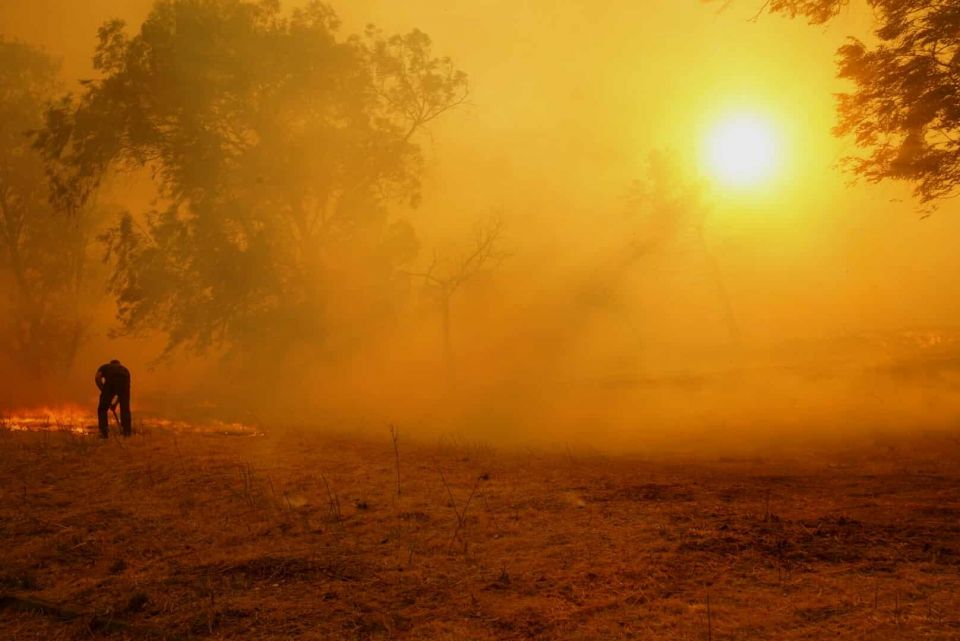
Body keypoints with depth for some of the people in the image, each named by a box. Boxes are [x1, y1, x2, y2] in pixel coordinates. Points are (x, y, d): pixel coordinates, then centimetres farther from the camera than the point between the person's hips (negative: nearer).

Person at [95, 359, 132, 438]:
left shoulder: (104, 367, 34)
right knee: (125, 410, 17)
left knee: (102, 409, 14)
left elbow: (97, 378, 12)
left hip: (111, 382, -2)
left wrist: (104, 392, 16)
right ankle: (127, 432, 17)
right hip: (124, 382, 2)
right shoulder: (124, 369, 39)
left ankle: (104, 433, 8)